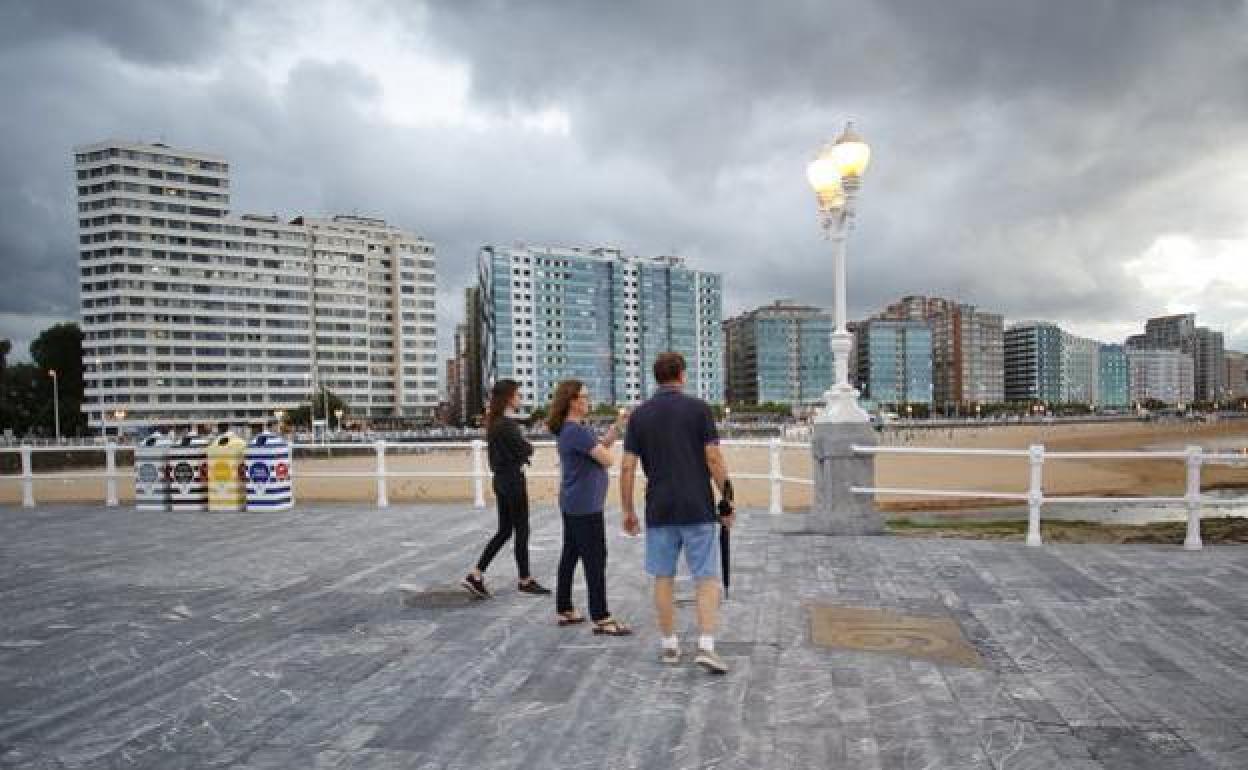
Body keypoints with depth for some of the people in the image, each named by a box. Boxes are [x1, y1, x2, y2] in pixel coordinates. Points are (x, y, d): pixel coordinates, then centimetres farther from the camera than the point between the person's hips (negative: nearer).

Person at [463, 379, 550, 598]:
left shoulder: (496, 422, 10)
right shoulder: (508, 424, -19)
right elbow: (525, 450, -17)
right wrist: (529, 446, 3)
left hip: (501, 480, 9)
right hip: (513, 481, -9)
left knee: (504, 530, 14)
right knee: (522, 531, 4)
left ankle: (476, 575, 12)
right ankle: (525, 580, 16)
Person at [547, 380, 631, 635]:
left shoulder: (569, 429, 12)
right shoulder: (577, 431, -20)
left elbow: (602, 444, 13)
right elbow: (606, 458, -19)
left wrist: (618, 423, 2)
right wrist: (603, 449, 3)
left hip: (571, 505, 10)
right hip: (585, 506, -10)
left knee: (570, 556, 15)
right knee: (595, 560, -4)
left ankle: (564, 610, 24)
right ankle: (600, 619, 1)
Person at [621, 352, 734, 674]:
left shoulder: (639, 414, 2)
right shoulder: (698, 408, -5)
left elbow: (627, 467, 0)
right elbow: (714, 459, -9)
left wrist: (627, 511, 9)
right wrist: (727, 500, 0)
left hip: (659, 511, 2)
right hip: (698, 509, -2)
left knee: (663, 578, 13)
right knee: (707, 579, 5)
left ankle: (670, 646, 20)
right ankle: (706, 646, -4)